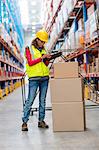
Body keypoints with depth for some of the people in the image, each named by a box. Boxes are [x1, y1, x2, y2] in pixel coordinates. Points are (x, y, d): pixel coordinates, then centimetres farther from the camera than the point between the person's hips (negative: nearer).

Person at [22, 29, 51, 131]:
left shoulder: (43, 50, 16)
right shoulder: (29, 49, 1)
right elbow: (30, 63, -10)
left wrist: (48, 59, -1)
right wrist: (42, 57, -14)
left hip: (44, 78, 6)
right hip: (34, 78, -5)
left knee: (42, 100, 7)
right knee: (30, 100, -7)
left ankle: (41, 121, 14)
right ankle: (24, 122, -1)